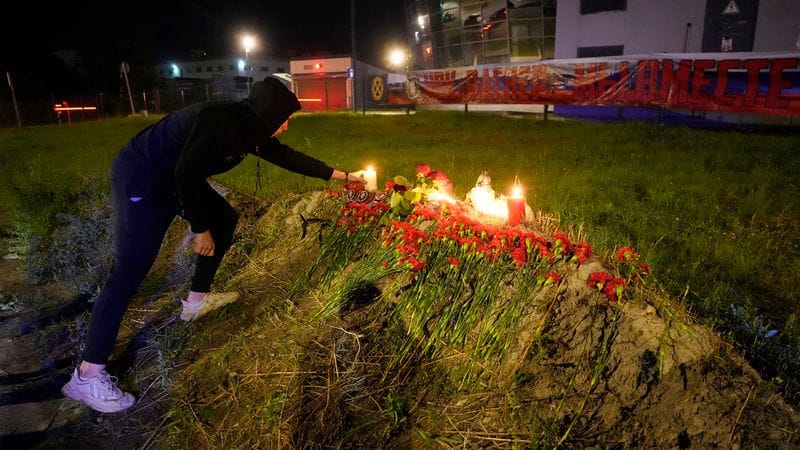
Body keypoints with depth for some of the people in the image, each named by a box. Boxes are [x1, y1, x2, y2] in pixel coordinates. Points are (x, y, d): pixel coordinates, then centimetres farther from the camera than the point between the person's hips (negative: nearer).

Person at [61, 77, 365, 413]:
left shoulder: (250, 128, 4)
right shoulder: (221, 121, -26)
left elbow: (286, 156, 12)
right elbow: (187, 174, -28)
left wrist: (341, 176, 16)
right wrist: (200, 229, -18)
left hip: (173, 179, 10)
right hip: (140, 179, -10)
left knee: (225, 220, 15)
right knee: (130, 271, -14)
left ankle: (197, 300, 26)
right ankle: (86, 377, -8)